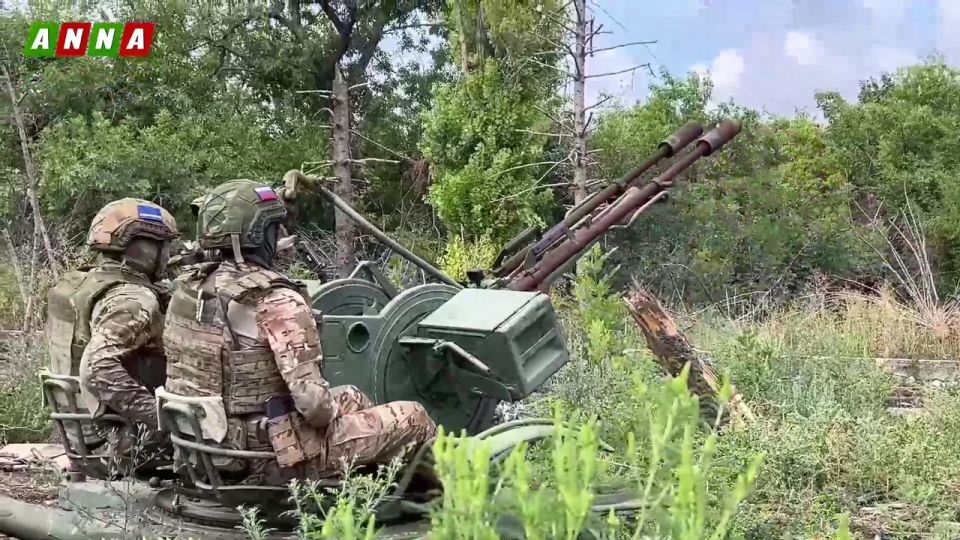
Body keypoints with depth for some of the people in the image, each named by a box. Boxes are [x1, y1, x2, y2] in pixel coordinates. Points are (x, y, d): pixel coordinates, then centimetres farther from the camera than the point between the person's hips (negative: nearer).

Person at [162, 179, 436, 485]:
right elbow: (312, 400, -28)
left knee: (351, 397, 28)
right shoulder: (278, 302, -24)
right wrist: (332, 414, -4)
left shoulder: (188, 290, 1)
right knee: (412, 418, 5)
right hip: (273, 457, -8)